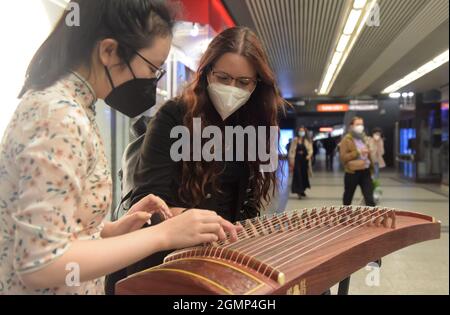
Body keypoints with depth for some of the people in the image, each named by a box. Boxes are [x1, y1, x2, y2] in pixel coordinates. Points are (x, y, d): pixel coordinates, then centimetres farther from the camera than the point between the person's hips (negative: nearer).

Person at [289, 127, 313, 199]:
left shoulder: (307, 141, 5)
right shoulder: (295, 140, 3)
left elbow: (310, 150, -1)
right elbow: (292, 150, 4)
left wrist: (309, 155, -21)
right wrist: (291, 160, -3)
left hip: (304, 160, 2)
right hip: (297, 160, -2)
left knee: (304, 175, 9)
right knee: (298, 175, -7)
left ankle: (302, 190, 25)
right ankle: (299, 192, -7)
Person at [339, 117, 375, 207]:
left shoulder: (364, 138, 14)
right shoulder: (346, 139, -6)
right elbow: (343, 157, -14)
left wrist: (371, 168, 17)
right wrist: (357, 152, -20)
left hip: (365, 171, 5)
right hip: (352, 172, -5)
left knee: (369, 198, -4)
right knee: (348, 198, 11)